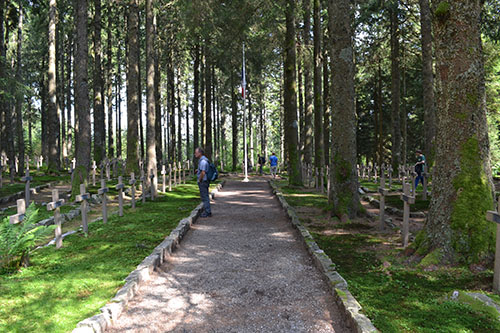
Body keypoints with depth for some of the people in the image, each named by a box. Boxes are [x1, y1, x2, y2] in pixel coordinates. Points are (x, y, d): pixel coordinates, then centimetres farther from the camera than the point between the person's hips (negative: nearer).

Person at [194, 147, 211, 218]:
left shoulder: (203, 161, -19)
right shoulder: (203, 160, 13)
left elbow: (203, 173, -25)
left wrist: (199, 180, -13)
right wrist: (198, 170, 13)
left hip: (203, 182, -10)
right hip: (205, 182, 10)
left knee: (204, 197, -4)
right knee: (205, 197, 14)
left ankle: (207, 212, 0)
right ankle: (207, 212, 21)